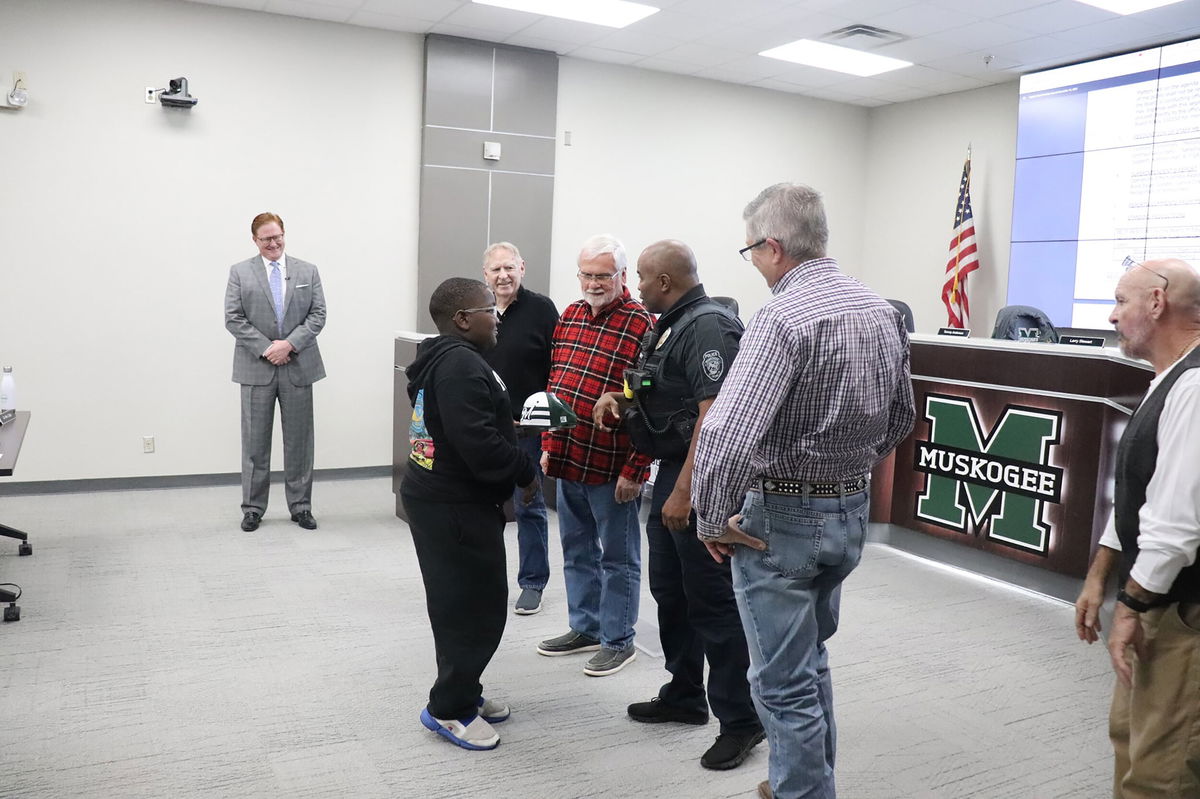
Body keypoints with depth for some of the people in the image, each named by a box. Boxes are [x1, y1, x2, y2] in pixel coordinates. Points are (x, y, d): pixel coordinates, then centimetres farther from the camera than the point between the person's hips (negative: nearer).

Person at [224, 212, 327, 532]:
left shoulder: (308, 271, 8)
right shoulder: (240, 272, 5)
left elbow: (318, 315, 1)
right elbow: (233, 319, -2)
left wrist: (289, 344, -12)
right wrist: (266, 349, -12)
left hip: (298, 367, 1)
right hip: (257, 369, -1)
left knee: (299, 440, 6)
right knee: (255, 441, 4)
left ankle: (301, 506, 16)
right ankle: (253, 508, 14)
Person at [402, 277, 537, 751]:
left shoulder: (441, 359, 14)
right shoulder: (461, 364, -21)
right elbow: (479, 444, -29)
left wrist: (509, 424, 8)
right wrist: (525, 470, -15)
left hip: (440, 499, 11)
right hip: (456, 509, -11)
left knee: (461, 605, 18)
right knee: (477, 609, -1)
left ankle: (463, 693, 30)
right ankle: (448, 708, 10)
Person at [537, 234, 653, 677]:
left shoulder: (642, 325, -14)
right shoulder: (569, 315, 9)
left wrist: (634, 470, -18)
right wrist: (548, 445, 14)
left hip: (611, 467, -7)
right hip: (567, 460, 8)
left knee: (618, 557, 8)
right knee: (576, 550, 19)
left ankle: (618, 640, 23)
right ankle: (585, 627, 35)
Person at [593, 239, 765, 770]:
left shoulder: (708, 327, -17)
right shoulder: (673, 325, 14)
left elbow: (714, 416, -25)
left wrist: (684, 493, -26)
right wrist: (620, 398, 6)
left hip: (698, 482, -10)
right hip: (671, 472, 10)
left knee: (712, 600, -3)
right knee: (670, 591, 17)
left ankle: (740, 720, 10)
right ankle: (684, 696, 32)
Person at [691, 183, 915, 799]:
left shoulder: (783, 316, -22)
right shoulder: (882, 310, 4)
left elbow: (726, 435, -30)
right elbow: (900, 418, 15)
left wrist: (712, 520, -16)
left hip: (783, 517, -8)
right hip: (852, 512, 9)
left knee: (785, 681, 6)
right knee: (811, 660, 26)